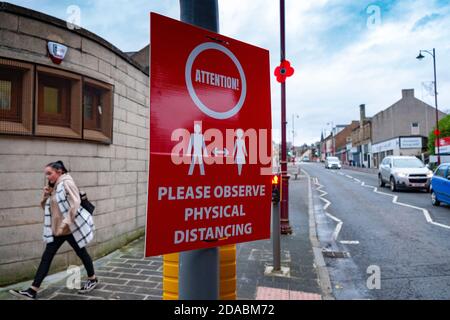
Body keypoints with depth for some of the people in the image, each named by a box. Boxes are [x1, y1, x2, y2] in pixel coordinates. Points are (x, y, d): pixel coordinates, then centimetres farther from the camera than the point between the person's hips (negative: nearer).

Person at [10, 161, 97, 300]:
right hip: (57, 230, 8)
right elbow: (47, 207, 18)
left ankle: (92, 279, 25)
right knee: (46, 257, 5)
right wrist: (45, 196, -1)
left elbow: (75, 203, -23)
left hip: (72, 227, -8)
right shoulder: (53, 187, 12)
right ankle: (32, 291, 9)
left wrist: (66, 222, -26)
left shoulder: (67, 182, -14)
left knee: (81, 253, 7)